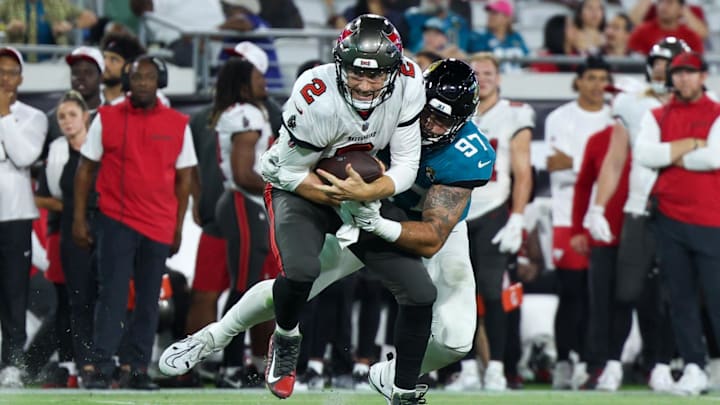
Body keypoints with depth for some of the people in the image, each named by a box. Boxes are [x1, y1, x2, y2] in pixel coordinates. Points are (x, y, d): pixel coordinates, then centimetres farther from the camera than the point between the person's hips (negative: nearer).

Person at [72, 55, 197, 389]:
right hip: (116, 221, -2)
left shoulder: (178, 125, 5)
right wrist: (79, 218, 1)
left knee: (149, 299, 4)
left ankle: (137, 368, 10)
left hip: (159, 225, 2)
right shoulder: (106, 118, 2)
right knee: (112, 295, -8)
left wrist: (178, 225, 5)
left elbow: (184, 177, 9)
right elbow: (86, 169, 5)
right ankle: (101, 367, -9)